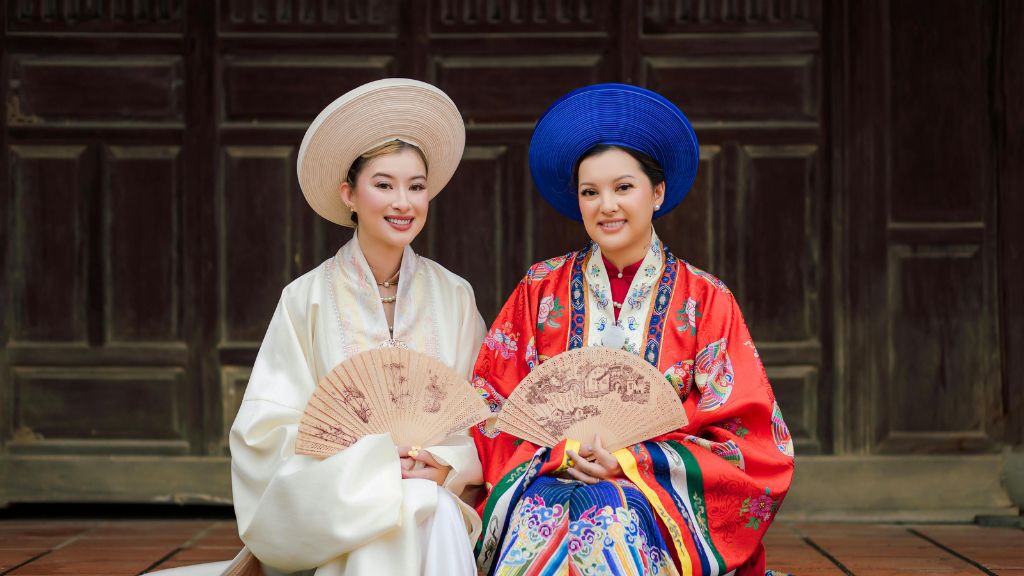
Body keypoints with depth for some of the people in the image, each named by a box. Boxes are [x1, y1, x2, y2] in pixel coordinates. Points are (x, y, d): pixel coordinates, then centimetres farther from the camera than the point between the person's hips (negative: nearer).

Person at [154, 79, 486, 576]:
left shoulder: (454, 297, 7)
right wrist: (369, 461, -17)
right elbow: (268, 428, -4)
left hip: (440, 491, 1)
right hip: (329, 501, 0)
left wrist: (446, 464, -14)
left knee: (435, 512, -34)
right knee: (403, 512, -33)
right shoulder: (308, 299, 0)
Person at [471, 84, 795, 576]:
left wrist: (632, 461, -11)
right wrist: (562, 450, -13)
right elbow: (490, 410, 7)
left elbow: (745, 440, 2)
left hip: (662, 490, -1)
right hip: (547, 476, 1)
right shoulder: (540, 290, 12)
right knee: (539, 516, -33)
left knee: (614, 521, -35)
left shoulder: (705, 300, 7)